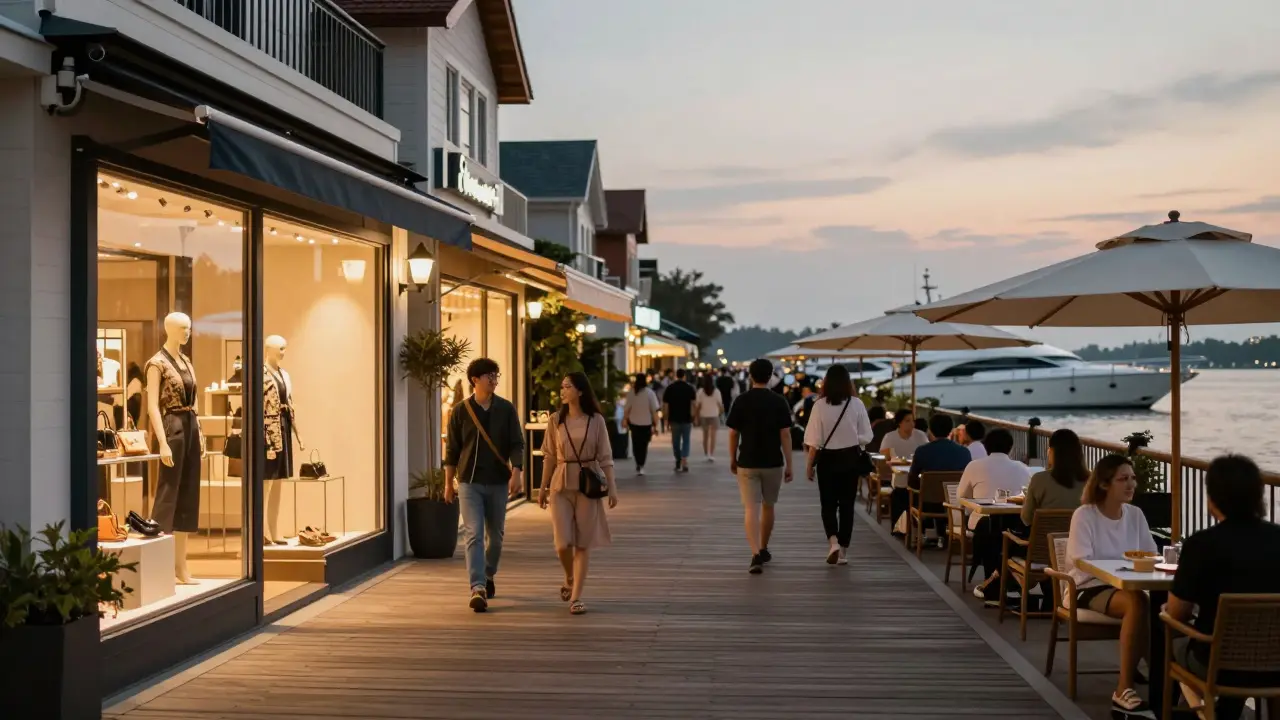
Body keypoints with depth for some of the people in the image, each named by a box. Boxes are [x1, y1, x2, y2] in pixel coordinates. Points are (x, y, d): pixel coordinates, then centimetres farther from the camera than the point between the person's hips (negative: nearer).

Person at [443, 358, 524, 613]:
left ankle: (488, 575, 36)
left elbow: (517, 444, -2)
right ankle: (478, 589, -16)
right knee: (474, 534, -11)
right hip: (469, 482, -2)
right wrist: (448, 483, 5)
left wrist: (516, 472, -16)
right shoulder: (461, 411, -2)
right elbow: (452, 449, 4)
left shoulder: (506, 409, 0)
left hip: (498, 482, 2)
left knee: (495, 535, 13)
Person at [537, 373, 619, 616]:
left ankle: (576, 596, 6)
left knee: (583, 543, 0)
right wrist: (543, 488, 7)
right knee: (563, 542, -5)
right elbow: (549, 457, 8)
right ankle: (570, 579, 26)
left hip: (588, 485, -1)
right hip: (561, 485, 1)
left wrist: (612, 487, -5)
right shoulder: (556, 420, 4)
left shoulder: (596, 420, 0)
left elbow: (605, 457, 1)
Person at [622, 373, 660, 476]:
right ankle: (641, 466, 2)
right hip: (646, 422, -1)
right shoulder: (649, 392, -9)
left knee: (636, 444, 15)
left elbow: (628, 408, -6)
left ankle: (638, 465, 14)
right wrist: (655, 423, -4)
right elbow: (654, 409, -10)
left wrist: (625, 419, 7)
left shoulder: (632, 392, -7)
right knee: (644, 445, 9)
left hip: (634, 422, 1)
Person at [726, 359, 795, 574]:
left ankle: (756, 554, -21)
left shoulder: (741, 401, -4)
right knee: (768, 506, 19)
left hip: (747, 463, -1)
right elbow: (785, 435, -6)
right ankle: (763, 550, 31)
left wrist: (732, 459, 12)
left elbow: (733, 434, -1)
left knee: (751, 509, -5)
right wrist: (789, 464, -1)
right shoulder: (779, 401, -4)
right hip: (773, 463, 1)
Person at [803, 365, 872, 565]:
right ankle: (843, 551, 15)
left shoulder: (820, 406, -12)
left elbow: (814, 441, -9)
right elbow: (866, 436, -4)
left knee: (828, 504, 10)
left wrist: (810, 465, 2)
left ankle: (833, 542, -11)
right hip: (850, 459, 1)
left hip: (828, 459, -1)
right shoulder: (857, 404, -8)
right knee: (846, 505, 11)